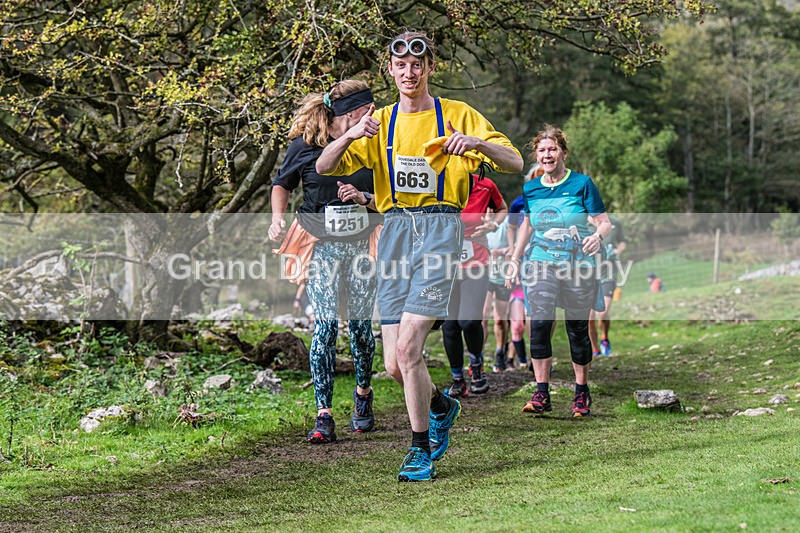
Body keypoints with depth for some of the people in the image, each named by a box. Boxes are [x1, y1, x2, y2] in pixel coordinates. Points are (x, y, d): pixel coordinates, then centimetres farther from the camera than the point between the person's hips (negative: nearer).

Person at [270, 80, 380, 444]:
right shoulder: (305, 145, -2)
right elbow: (282, 184, 12)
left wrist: (364, 198, -13)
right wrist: (278, 217, -5)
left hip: (361, 243, 2)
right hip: (321, 245, -2)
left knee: (361, 324, 2)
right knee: (325, 325, -12)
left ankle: (363, 394, 30)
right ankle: (323, 417, -11)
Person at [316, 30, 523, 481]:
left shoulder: (459, 115, 7)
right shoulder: (380, 123, 16)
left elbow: (515, 163, 3)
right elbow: (324, 167, 6)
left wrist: (477, 142, -17)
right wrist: (352, 135, -15)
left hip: (440, 228, -4)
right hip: (395, 231, 4)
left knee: (407, 347, -16)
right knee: (395, 364, 1)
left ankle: (421, 451, -1)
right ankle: (442, 407, 33)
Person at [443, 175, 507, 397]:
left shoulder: (485, 186, -5)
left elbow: (502, 209, 15)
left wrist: (492, 224, -5)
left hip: (476, 264, -1)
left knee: (469, 321, -16)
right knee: (449, 325, 1)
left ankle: (476, 366, 14)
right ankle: (457, 380, 20)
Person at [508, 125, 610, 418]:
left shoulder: (582, 184, -3)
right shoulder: (530, 189, 9)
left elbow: (604, 222, -4)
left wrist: (598, 235, -27)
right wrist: (515, 259, 21)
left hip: (578, 265, -2)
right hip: (541, 263, 2)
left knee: (578, 329, 3)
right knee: (539, 323, -14)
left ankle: (582, 394, 17)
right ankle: (541, 393, -11)